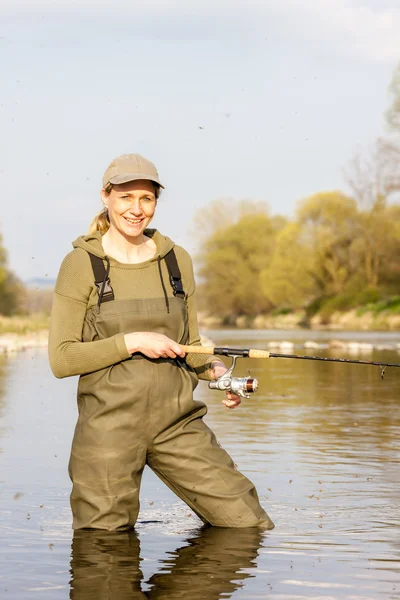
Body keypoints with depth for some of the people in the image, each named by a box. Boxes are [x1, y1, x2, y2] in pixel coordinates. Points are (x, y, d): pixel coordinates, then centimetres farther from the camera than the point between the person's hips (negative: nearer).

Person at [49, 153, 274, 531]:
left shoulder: (176, 260, 10)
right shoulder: (82, 264, -4)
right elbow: (61, 359, -7)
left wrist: (215, 370, -4)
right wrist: (132, 342, -16)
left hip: (177, 422, 4)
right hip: (109, 425, -3)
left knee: (250, 526, -1)